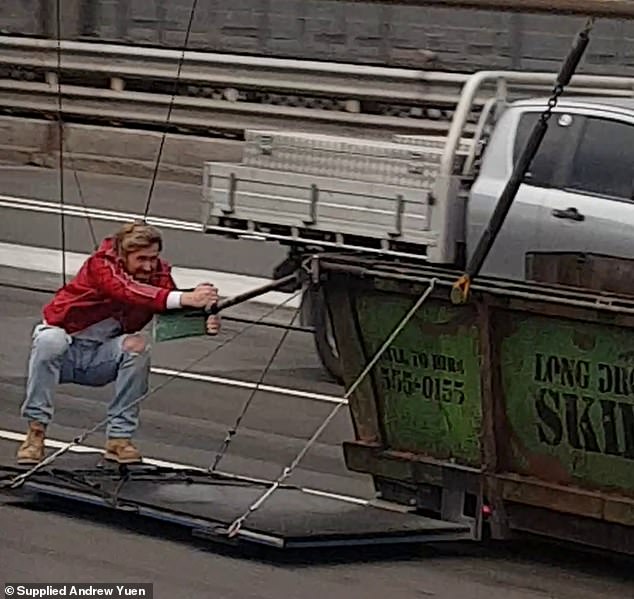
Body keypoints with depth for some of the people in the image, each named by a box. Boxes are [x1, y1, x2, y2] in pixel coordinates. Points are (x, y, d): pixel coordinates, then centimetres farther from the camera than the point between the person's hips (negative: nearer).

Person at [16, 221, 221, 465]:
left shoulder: (159, 273, -9)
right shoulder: (101, 264, -25)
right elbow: (128, 291, -45)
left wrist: (205, 321, -47)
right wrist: (186, 298, -58)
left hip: (102, 359, 4)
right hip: (65, 348, -4)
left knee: (139, 347, -26)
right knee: (49, 341, -36)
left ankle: (119, 438, -18)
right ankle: (35, 432, -24)